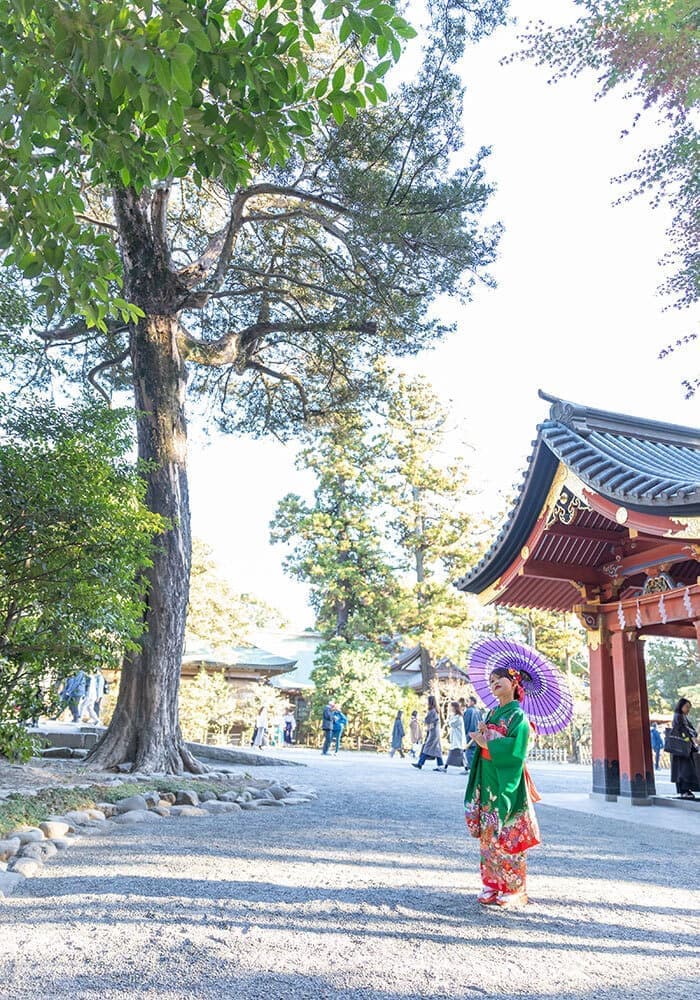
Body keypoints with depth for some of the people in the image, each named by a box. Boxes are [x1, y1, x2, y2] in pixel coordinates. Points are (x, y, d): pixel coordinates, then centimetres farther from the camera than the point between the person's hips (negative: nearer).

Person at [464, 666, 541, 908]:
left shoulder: (518, 715, -7)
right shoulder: (492, 713, 13)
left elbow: (516, 747, -20)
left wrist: (487, 742, -13)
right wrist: (481, 734, -5)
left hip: (507, 781, -6)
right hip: (487, 779, 7)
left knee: (506, 835, -2)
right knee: (488, 833, 8)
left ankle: (514, 889, 9)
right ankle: (492, 885, 17)